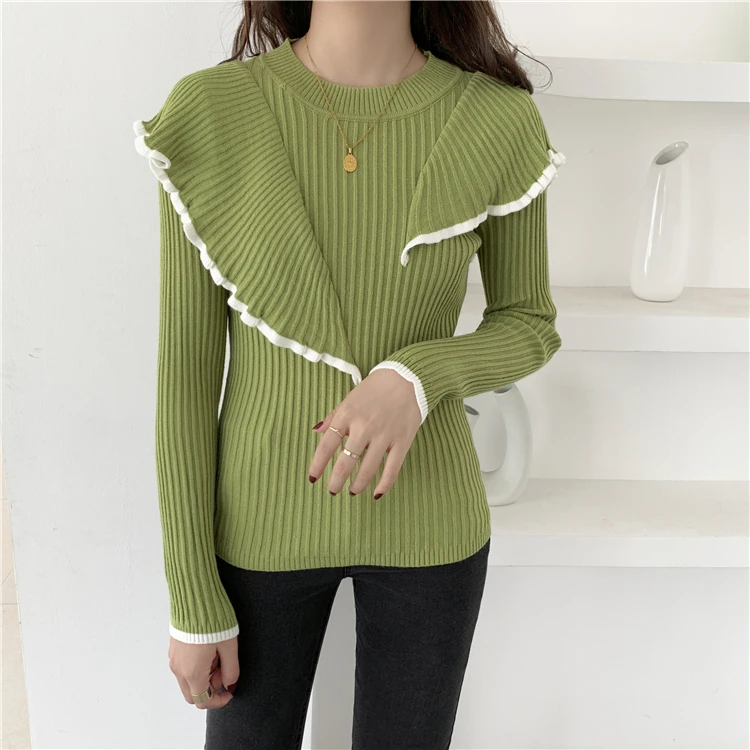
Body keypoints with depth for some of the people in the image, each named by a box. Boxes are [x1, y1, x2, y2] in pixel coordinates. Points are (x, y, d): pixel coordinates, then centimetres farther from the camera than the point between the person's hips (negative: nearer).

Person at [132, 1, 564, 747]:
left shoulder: (499, 121, -13)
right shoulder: (208, 113, -15)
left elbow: (531, 326, -1)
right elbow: (186, 368, -11)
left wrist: (418, 378, -24)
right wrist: (193, 600, -6)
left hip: (426, 523, 1)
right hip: (264, 519, 0)